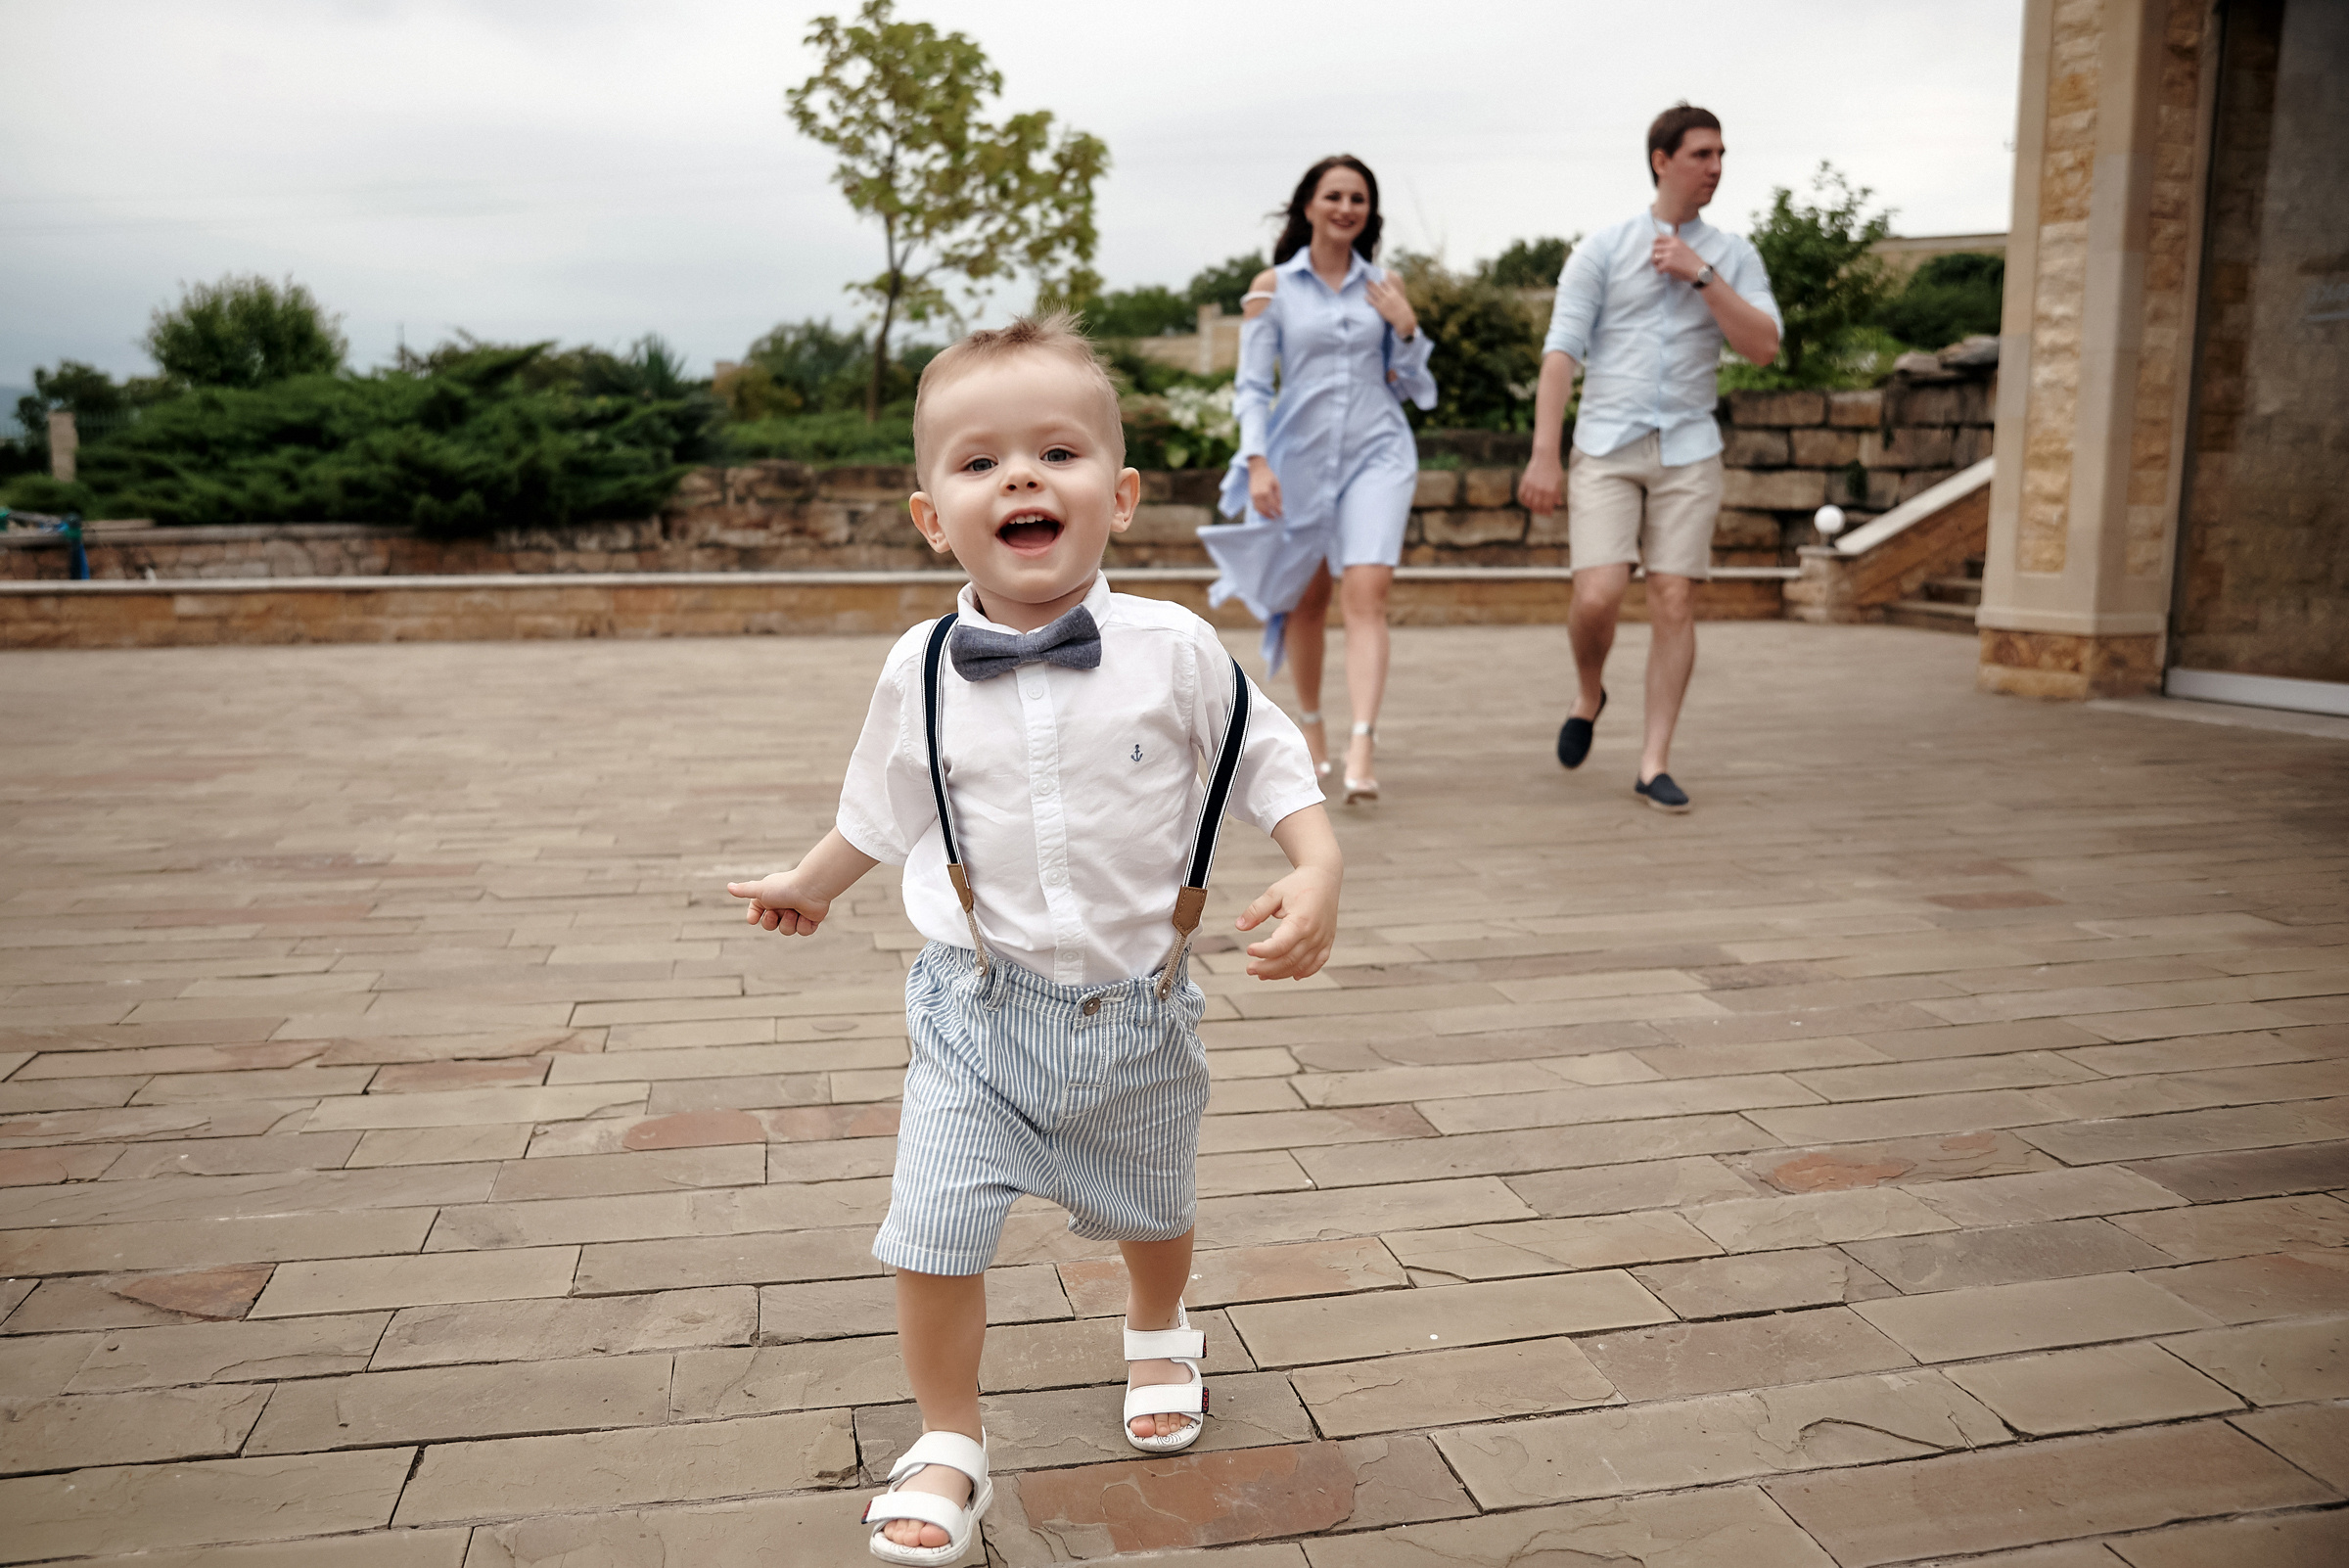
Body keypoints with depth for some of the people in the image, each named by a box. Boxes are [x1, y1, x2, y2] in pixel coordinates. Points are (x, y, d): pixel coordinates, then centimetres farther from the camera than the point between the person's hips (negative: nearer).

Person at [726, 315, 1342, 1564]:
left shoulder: (1176, 650, -14)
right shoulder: (919, 674, -9)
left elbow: (1267, 759, -3)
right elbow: (879, 809, 9)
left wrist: (1318, 868, -19)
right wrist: (807, 885, 22)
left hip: (1136, 1006, 1)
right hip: (979, 1011, 0)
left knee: (1149, 1208, 22)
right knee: (932, 1237, -5)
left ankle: (1160, 1337, 56)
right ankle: (948, 1447, 21)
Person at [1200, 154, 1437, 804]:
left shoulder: (1384, 288, 8)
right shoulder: (1272, 287, 3)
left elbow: (1410, 386, 13)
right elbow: (1252, 386, 0)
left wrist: (1407, 329, -4)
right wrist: (1257, 463, -12)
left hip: (1376, 454, 0)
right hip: (1300, 456, 0)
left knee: (1366, 593, -16)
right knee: (1307, 598, 10)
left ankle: (1361, 753, -23)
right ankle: (1311, 730, 32)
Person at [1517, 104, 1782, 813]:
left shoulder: (1733, 256, 9)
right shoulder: (1601, 250, 3)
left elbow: (1764, 347, -2)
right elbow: (1560, 352, -3)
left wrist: (1702, 276, -10)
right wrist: (1543, 455, -11)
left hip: (1688, 451, 2)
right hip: (1606, 448, -2)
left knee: (1674, 603, -4)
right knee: (1598, 596, -15)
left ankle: (1654, 765, 2)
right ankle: (1589, 694, 19)